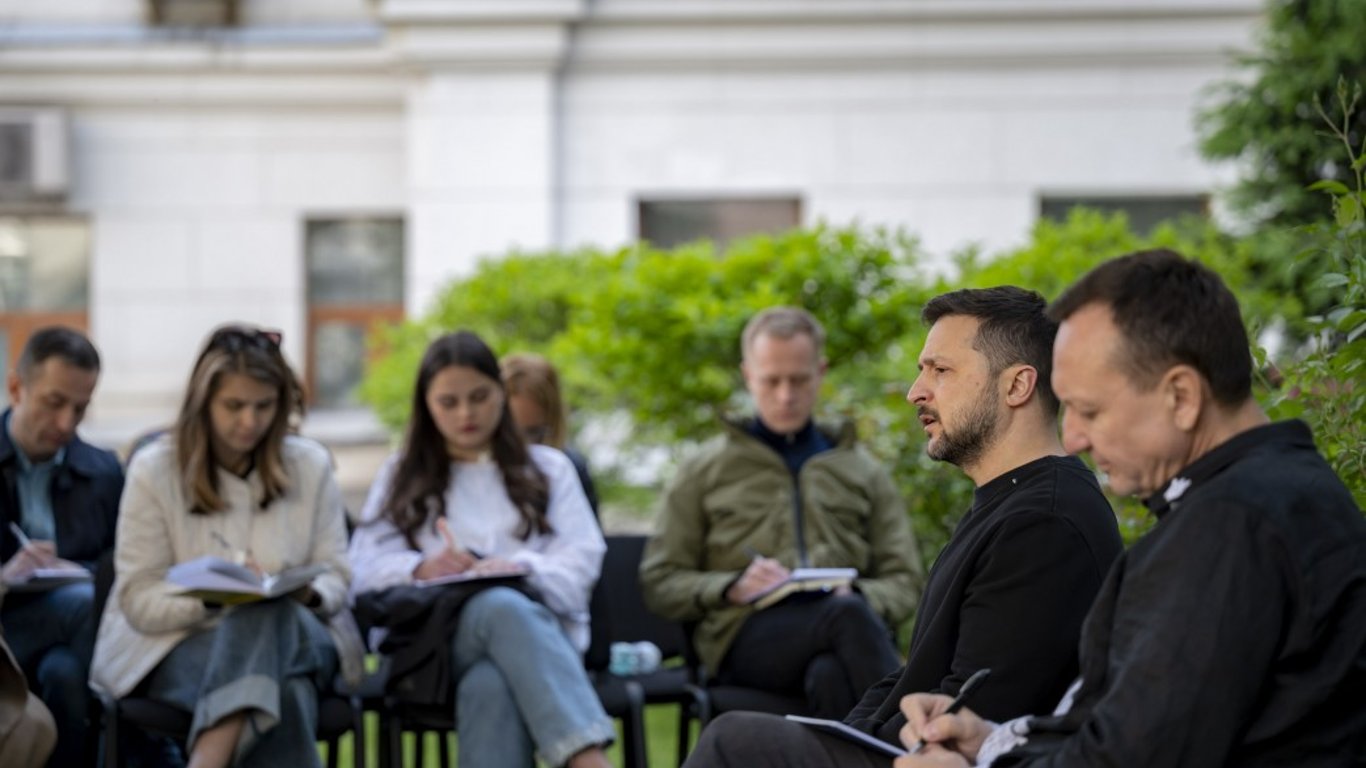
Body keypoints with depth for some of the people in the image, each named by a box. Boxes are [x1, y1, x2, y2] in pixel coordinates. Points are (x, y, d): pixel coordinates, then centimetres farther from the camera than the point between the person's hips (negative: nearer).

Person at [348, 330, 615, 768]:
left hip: (537, 625, 1)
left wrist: (522, 569, -15)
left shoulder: (548, 468, 24)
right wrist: (422, 569, -13)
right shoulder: (401, 475, 25)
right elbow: (365, 569, 10)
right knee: (502, 607, -42)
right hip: (431, 640, -1)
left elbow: (582, 558, 8)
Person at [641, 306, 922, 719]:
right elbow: (659, 584, 15)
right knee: (847, 617, -39)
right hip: (746, 637, -2)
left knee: (830, 676, -41)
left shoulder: (863, 472, 27)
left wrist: (858, 595, -5)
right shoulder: (705, 471, 21)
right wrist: (732, 587, -6)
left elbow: (904, 581, 21)